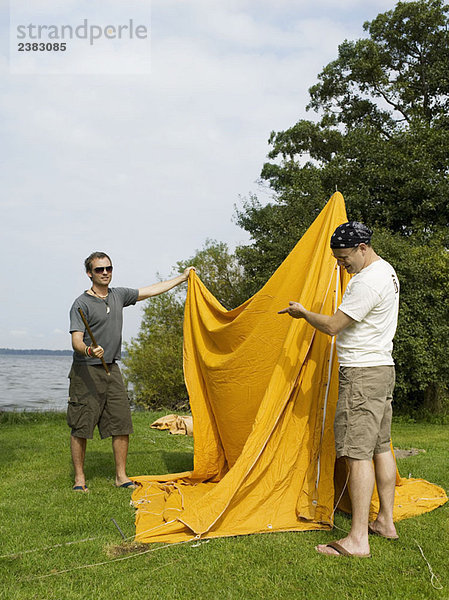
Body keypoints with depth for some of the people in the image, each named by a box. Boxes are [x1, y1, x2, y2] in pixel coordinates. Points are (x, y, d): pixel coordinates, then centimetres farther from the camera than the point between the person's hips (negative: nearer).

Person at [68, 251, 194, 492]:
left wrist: (182, 278, 22)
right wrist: (89, 350, -40)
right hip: (86, 371, -5)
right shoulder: (81, 304, -10)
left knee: (121, 425, 3)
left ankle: (121, 476, 14)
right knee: (80, 427, 0)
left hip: (111, 370, 6)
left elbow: (152, 290, 18)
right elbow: (76, 341, -18)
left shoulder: (119, 295, 8)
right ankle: (79, 478, 13)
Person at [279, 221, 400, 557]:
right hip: (384, 368, 11)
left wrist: (303, 313, -1)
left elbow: (332, 326, -18)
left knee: (358, 452, -8)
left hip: (362, 374, -11)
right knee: (381, 446, 14)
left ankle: (358, 539, -4)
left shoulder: (367, 281, -19)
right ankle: (386, 522, 24)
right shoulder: (388, 271, 14)